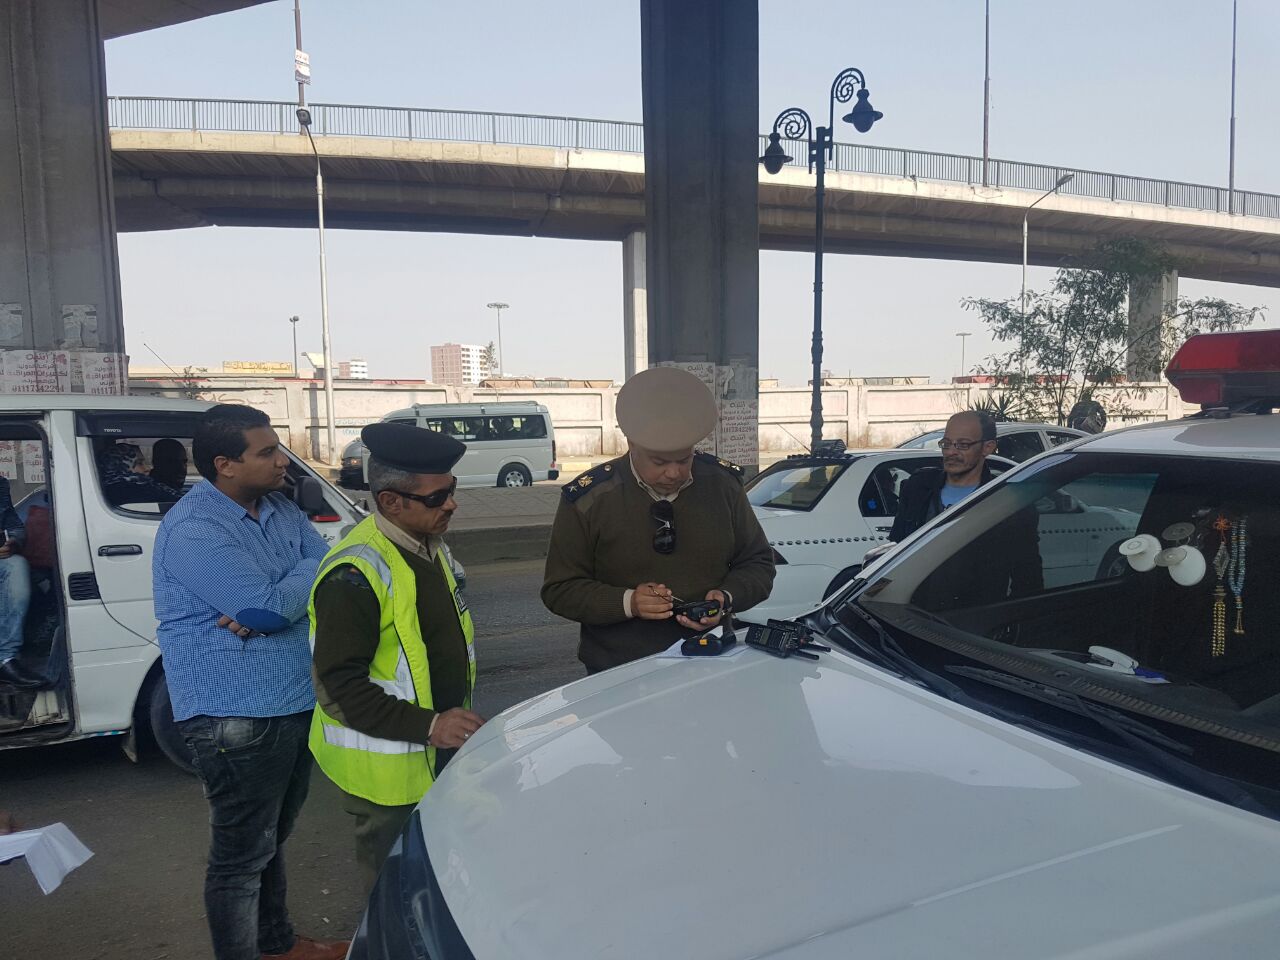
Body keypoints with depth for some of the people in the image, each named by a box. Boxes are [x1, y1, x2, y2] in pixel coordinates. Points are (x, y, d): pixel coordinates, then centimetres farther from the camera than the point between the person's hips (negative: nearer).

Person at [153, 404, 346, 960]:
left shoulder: (279, 508, 8)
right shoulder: (193, 530, -20)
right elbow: (269, 607, -27)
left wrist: (266, 606, -15)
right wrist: (310, 570, -8)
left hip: (296, 702, 9)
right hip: (239, 719, -9)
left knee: (273, 837, 24)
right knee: (243, 853, 6)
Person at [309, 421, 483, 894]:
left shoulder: (429, 547, 5)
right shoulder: (355, 574, -25)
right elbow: (339, 686, -25)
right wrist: (428, 726, -27)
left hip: (440, 751, 8)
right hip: (388, 767, -8)